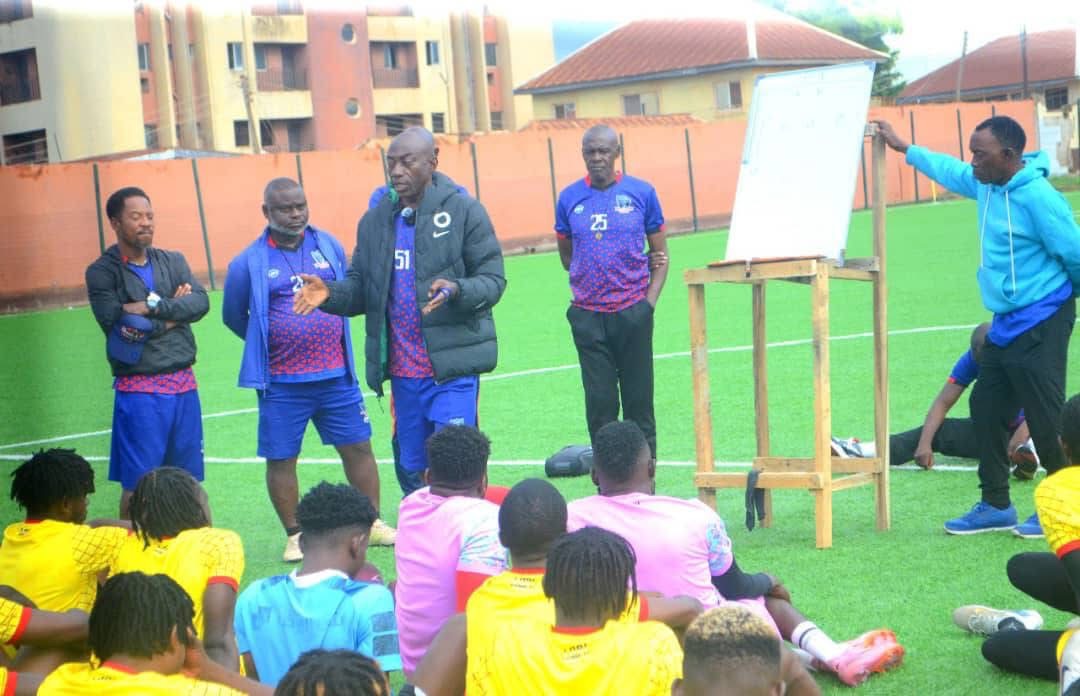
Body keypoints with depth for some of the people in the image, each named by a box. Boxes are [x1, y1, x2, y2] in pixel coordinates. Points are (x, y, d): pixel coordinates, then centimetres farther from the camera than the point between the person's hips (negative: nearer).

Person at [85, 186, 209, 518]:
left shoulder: (173, 261, 11)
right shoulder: (102, 273, -4)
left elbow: (201, 302, -5)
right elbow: (122, 326, -16)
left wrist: (153, 307, -18)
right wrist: (174, 312, -6)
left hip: (183, 385, 5)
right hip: (139, 391, -5)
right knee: (138, 486, -2)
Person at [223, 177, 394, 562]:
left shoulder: (329, 245, 3)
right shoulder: (249, 263, -6)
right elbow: (233, 316, 7)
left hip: (336, 375, 2)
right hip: (282, 383, -2)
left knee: (358, 447, 6)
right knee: (281, 458, 4)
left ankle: (372, 524, 20)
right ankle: (295, 536, 19)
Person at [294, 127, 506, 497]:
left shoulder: (464, 210, -4)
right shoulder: (374, 221, 10)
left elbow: (493, 279, -7)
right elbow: (361, 288, 11)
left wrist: (456, 290, -26)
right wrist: (330, 293, -9)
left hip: (453, 367, -5)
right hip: (403, 372, 5)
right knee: (412, 470, 13)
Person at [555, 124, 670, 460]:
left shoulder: (642, 193, 2)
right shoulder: (570, 198, 4)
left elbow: (660, 254, 7)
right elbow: (566, 256, 12)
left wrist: (650, 301, -4)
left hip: (633, 311, -1)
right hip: (588, 316, 1)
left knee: (639, 398, 4)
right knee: (599, 401, 3)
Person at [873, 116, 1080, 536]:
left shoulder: (1037, 198, -20)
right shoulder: (987, 185, 6)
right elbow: (949, 170, 28)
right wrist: (904, 148, 34)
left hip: (1039, 324, -9)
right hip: (1007, 323, 9)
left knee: (1045, 416, -6)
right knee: (986, 409, 12)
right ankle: (996, 505, 21)